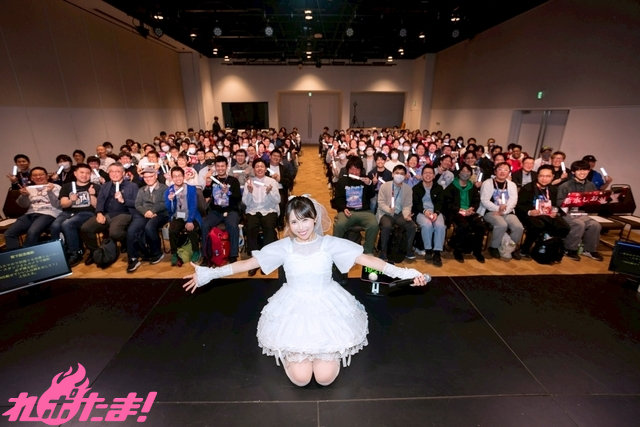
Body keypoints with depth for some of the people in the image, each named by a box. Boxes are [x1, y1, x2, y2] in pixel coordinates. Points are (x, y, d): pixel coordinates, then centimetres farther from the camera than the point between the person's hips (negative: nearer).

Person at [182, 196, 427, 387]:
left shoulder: (330, 244, -12)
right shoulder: (283, 247, -10)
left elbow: (366, 259, -13)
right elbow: (247, 263, -6)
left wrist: (402, 272, -21)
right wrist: (208, 274, -10)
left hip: (327, 309, 0)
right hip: (294, 310, 1)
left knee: (325, 377, -5)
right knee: (300, 377, -6)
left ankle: (330, 351, 29)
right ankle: (291, 352, 28)